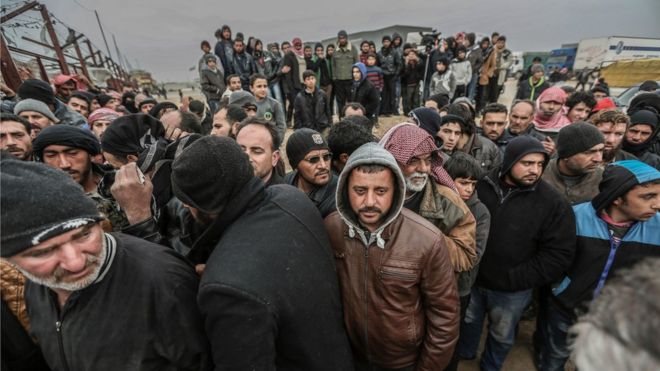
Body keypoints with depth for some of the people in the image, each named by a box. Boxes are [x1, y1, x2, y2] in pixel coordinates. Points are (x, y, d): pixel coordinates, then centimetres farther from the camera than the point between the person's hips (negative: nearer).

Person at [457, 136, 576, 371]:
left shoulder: (553, 203, -15)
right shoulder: (482, 185, -10)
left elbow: (559, 255, -13)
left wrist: (515, 279, -16)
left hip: (513, 290, -1)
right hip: (473, 279, 2)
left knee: (502, 336, 23)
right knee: (469, 321, 26)